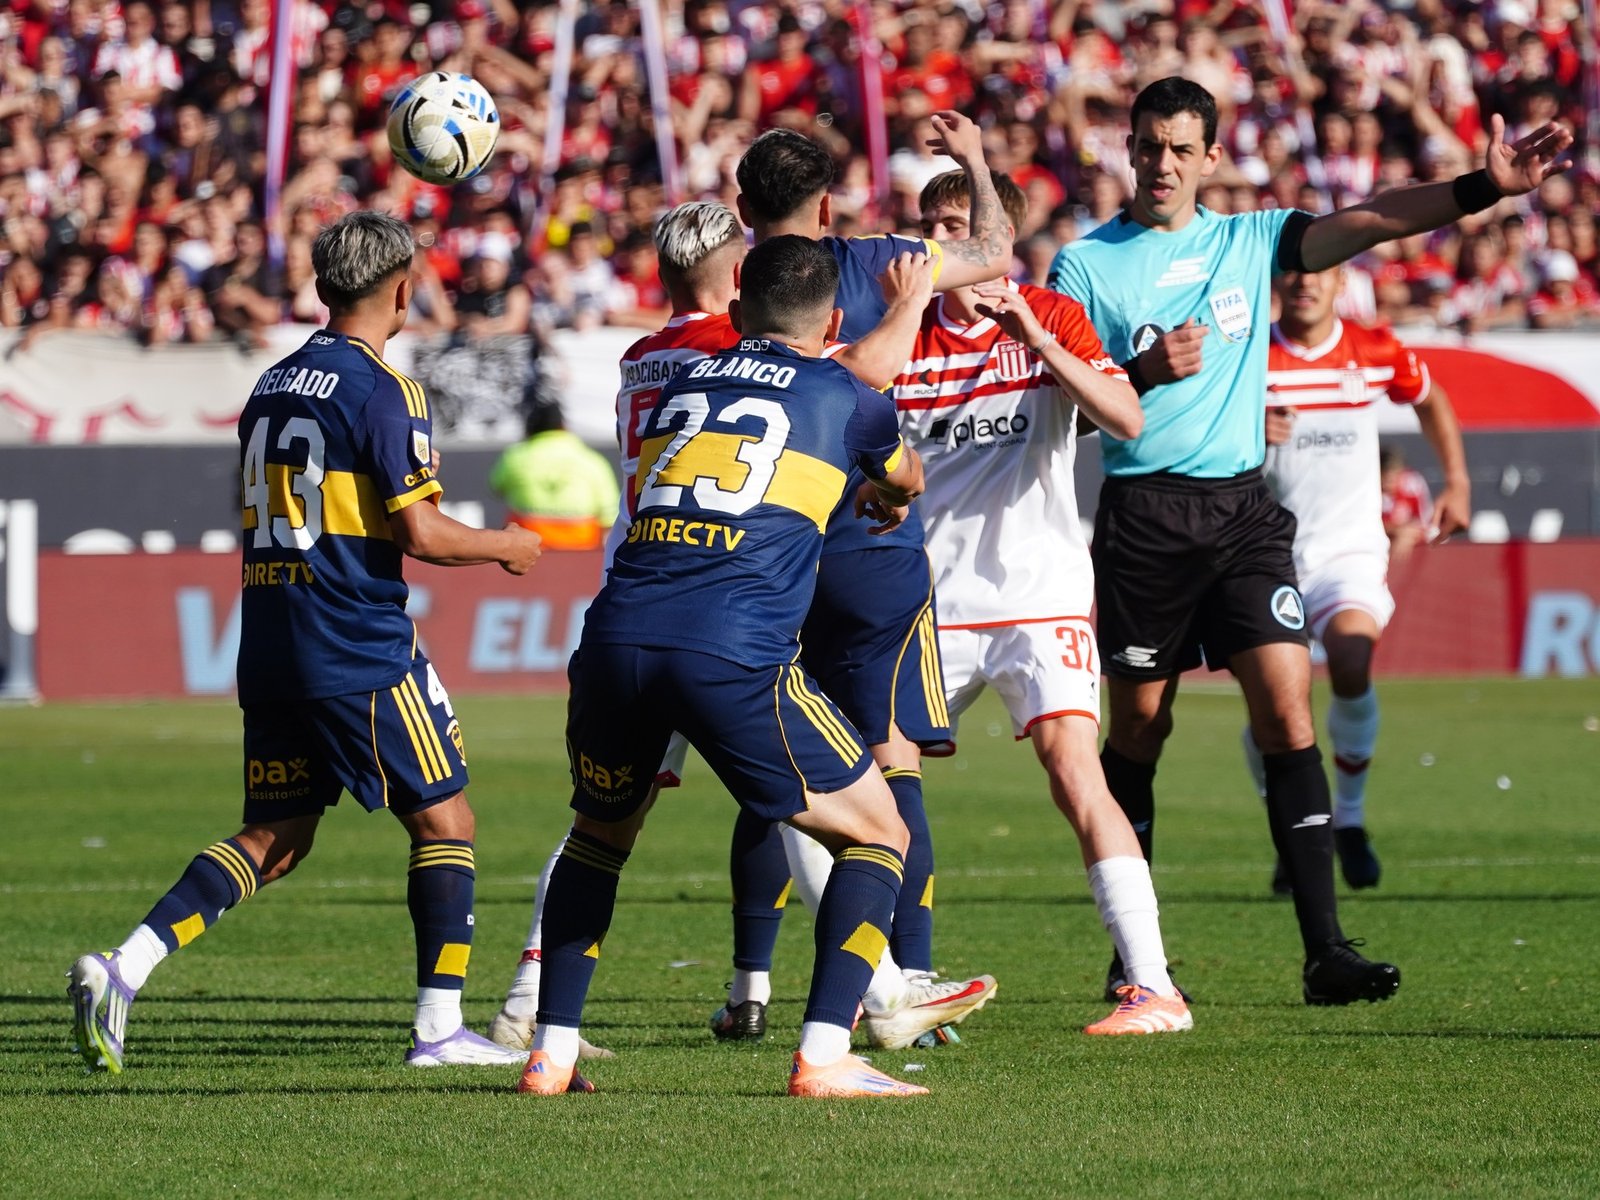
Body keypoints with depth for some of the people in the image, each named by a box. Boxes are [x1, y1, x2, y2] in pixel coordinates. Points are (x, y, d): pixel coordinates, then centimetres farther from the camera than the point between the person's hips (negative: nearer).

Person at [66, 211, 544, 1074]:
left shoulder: (274, 386, 13)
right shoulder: (381, 391, -11)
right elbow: (421, 533, -15)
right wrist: (504, 546, 4)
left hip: (269, 642, 7)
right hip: (361, 654, -7)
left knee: (275, 838, 11)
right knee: (444, 819, 5)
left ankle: (123, 968, -5)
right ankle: (438, 1027, 3)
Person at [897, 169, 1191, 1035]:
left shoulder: (1053, 317, -1)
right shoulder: (906, 339, 6)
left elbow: (1126, 420, -15)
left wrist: (1032, 334, -20)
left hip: (1039, 596, -4)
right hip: (932, 604, 4)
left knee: (1073, 770, -19)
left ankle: (1153, 987, -20)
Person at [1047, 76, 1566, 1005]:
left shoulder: (1250, 241, 11)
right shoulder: (1086, 264, 2)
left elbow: (1367, 223, 1)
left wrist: (1484, 188, -11)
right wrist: (1144, 373, -19)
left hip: (1243, 509, 2)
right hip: (1143, 511, -2)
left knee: (1288, 710, -9)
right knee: (1139, 727, 4)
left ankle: (1326, 950, -13)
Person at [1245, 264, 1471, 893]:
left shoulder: (1376, 353, 2)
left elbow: (1430, 399, 23)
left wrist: (1457, 482, 17)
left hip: (1351, 550, 0)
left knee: (1352, 662, -28)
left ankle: (1349, 817, -7)